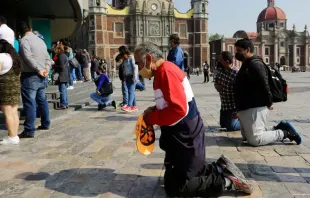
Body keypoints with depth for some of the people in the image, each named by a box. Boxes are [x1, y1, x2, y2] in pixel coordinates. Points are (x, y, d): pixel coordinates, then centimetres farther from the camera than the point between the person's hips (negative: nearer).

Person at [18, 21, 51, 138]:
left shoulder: (24, 40, -7)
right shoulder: (40, 40, 16)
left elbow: (28, 57, -20)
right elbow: (48, 58, 13)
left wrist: (39, 70, -16)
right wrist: (46, 69, -1)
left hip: (30, 76, -8)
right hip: (41, 76, 8)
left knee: (29, 103, -7)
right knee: (42, 100, 18)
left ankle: (29, 131, -6)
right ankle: (45, 124, 28)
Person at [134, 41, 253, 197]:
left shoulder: (166, 71, -21)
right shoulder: (163, 72, 10)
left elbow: (178, 109, -30)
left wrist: (151, 118, -17)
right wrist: (154, 110, 3)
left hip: (186, 137, -10)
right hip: (183, 135, 10)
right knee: (173, 177, 20)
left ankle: (226, 181, 1)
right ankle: (220, 169, 17)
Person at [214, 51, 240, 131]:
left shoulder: (235, 74, -25)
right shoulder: (220, 70, -2)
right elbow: (216, 82, 14)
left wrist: (237, 110, -24)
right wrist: (217, 86, -11)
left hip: (233, 106, -8)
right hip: (224, 105, 8)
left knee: (231, 127, -6)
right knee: (223, 124, 18)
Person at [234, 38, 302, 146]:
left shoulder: (255, 64, -15)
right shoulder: (246, 65, 18)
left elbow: (264, 85, -22)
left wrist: (268, 103, -15)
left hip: (255, 109, -11)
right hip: (245, 108, 11)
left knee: (255, 140, -11)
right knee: (247, 137, 15)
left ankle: (285, 133, 4)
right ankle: (279, 128, 20)